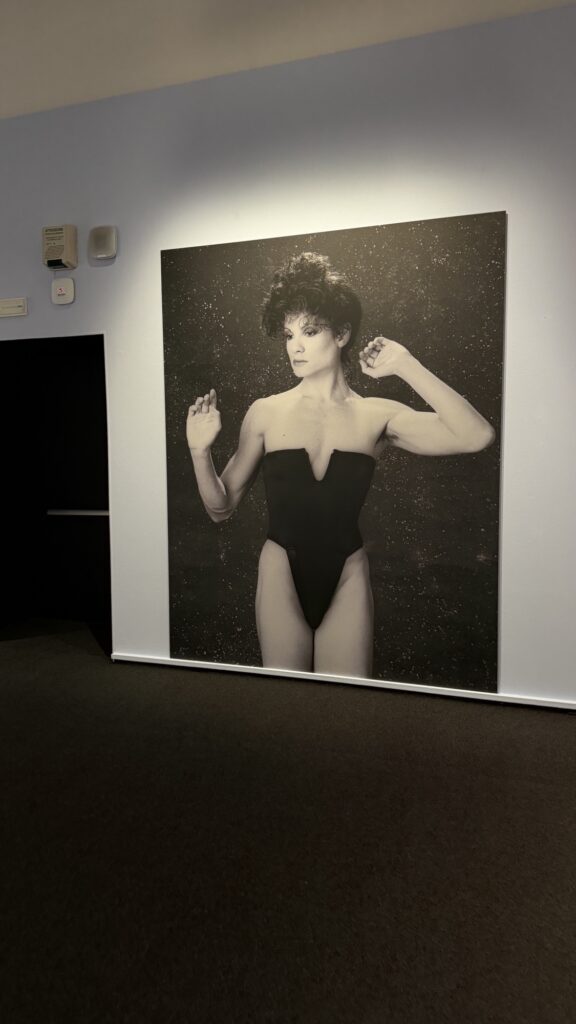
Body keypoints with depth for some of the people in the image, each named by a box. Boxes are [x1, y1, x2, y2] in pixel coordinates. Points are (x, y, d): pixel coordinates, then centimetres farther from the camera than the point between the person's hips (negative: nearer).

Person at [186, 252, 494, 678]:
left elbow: (477, 436, -17)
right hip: (281, 575, 0)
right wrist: (200, 451, -17)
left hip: (347, 579, 0)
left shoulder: (377, 416, -3)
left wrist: (405, 365, -15)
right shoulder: (266, 413, -3)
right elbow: (221, 507, 1)